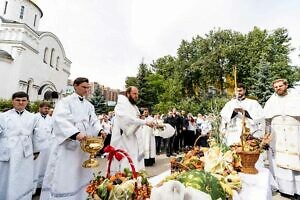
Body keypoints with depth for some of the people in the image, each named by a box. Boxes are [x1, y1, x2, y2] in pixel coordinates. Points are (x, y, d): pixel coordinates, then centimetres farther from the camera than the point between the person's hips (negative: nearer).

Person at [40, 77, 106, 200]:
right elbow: (60, 120, -21)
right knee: (64, 175, 2)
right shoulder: (65, 102, -6)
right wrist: (76, 133, -34)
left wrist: (100, 130, -11)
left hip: (84, 146, 6)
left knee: (81, 175, 16)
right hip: (68, 145, -6)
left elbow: (94, 121, 9)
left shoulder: (89, 105, 13)